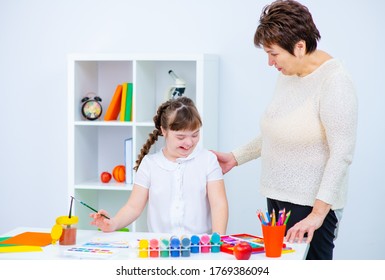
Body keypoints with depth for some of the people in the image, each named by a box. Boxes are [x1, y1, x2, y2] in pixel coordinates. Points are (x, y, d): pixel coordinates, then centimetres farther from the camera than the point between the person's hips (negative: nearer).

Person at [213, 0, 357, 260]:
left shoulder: (335, 82, -15)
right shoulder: (288, 75, 10)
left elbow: (342, 154, -19)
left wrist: (318, 213, -22)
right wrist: (236, 157, 20)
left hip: (311, 203, -8)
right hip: (278, 196, 8)